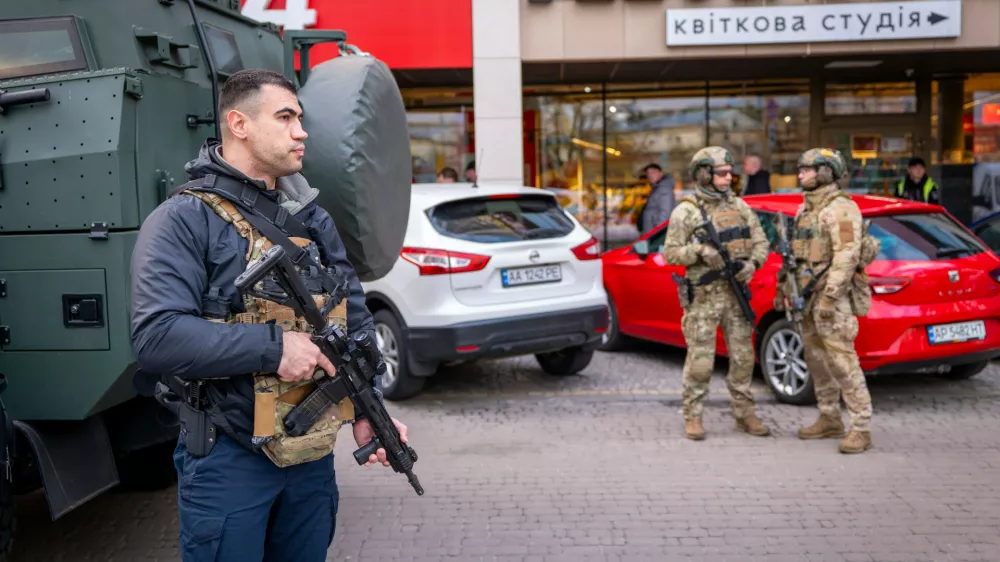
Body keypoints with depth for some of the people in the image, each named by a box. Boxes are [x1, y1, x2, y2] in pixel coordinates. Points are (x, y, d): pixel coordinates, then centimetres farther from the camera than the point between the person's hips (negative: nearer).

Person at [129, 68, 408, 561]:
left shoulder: (313, 220, 10)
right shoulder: (183, 220, -10)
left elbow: (356, 321, 13)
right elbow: (156, 337, -23)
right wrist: (273, 346, -24)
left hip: (314, 454, 6)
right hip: (228, 459, -6)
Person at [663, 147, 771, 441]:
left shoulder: (739, 206, 10)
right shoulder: (686, 211, -5)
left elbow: (760, 240, 10)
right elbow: (670, 253, -8)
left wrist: (752, 262, -9)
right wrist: (700, 250, -24)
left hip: (735, 293, 5)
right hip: (703, 297, -5)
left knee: (743, 357, 8)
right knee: (700, 361, -2)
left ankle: (744, 414, 20)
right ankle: (693, 417, 11)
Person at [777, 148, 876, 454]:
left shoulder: (841, 208, -12)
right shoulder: (806, 209, 18)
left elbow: (847, 255, -21)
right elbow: (796, 254, 23)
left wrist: (830, 296, -26)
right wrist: (783, 288, 20)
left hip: (834, 294, -9)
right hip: (809, 293, 9)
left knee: (842, 360, -11)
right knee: (816, 358, 13)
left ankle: (861, 429, -8)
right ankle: (830, 420, 24)